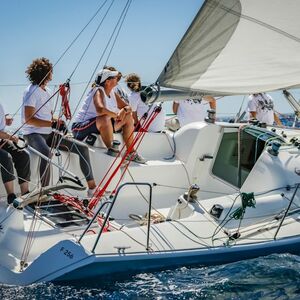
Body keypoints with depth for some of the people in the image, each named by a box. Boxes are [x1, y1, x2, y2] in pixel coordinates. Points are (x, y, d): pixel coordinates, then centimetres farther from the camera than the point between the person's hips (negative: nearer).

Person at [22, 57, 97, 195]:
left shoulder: (47, 91, 17)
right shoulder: (31, 91, -9)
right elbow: (29, 119, -17)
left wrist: (57, 121, 2)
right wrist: (52, 123, -22)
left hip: (49, 133, 8)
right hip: (33, 133, -8)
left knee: (82, 148, -4)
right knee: (47, 152, -41)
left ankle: (92, 187, -3)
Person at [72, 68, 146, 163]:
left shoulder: (112, 93, 6)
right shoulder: (98, 91, -19)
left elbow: (128, 107, 10)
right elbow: (100, 110, -40)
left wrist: (124, 110, -15)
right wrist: (116, 115, -24)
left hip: (101, 127, 9)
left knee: (128, 117, 7)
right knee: (105, 118, -38)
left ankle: (132, 153, 9)